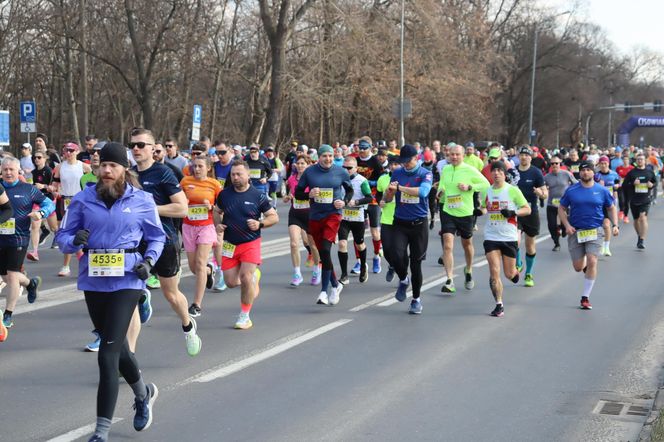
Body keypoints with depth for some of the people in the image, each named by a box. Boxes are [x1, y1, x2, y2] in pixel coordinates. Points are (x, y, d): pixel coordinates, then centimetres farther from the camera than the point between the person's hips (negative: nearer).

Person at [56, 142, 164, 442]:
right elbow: (63, 235, 5)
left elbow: (157, 237, 11)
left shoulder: (142, 200, -2)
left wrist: (149, 260, -6)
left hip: (126, 281, -4)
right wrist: (74, 241, -18)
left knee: (108, 353, -12)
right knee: (116, 346, 20)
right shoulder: (83, 199, 1)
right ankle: (143, 393, 49)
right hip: (93, 280, 4)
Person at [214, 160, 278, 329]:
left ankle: (244, 316, 3)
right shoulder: (224, 194, 3)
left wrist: (260, 224, -16)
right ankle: (254, 274, 34)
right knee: (231, 282, 2)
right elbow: (218, 212, 20)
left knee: (246, 278, -13)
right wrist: (217, 224, 0)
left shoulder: (258, 195, -5)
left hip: (251, 243, -3)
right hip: (230, 244, 4)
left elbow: (274, 217, 1)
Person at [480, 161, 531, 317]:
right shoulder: (486, 191, 5)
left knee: (509, 274, 7)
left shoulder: (513, 190, -5)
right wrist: (480, 211, -3)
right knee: (494, 272, -10)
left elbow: (527, 209, 0)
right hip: (491, 238, 2)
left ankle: (516, 272, 44)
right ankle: (499, 304, -2)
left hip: (509, 238, -2)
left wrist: (513, 212, -18)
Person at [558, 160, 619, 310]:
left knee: (592, 262, -15)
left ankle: (585, 297, -5)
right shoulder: (571, 190, 0)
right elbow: (561, 209, 6)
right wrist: (567, 225, -7)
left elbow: (611, 208, 13)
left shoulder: (602, 190, 2)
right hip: (575, 231, 1)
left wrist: (615, 225, 0)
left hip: (595, 231, -1)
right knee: (578, 267, 3)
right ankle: (586, 266, 43)